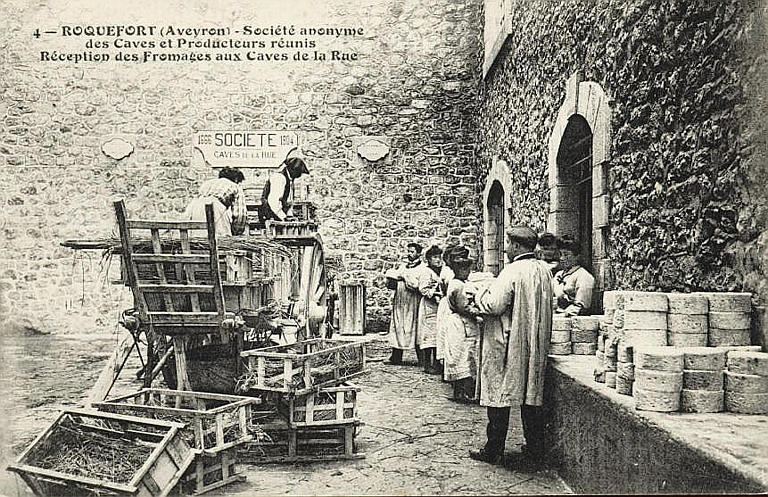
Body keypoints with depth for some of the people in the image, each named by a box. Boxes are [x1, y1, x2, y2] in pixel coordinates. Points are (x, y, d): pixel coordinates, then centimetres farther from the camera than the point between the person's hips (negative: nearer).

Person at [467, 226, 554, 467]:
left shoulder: (512, 271, -18)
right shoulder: (544, 269, 5)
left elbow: (494, 305, -21)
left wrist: (480, 294, -1)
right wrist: (489, 292, 17)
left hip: (507, 344, -7)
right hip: (535, 345, 7)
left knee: (498, 395, 3)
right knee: (532, 396, 13)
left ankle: (494, 451, 10)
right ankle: (535, 450, 20)